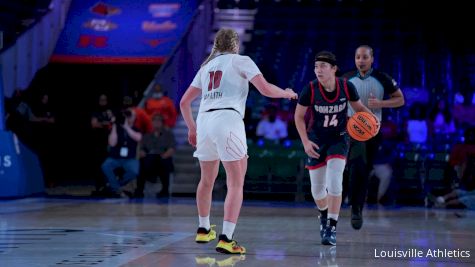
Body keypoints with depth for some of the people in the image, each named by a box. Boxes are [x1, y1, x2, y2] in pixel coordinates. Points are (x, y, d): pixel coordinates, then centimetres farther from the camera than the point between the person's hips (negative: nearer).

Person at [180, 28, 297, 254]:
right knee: (236, 184, -5)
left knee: (207, 180, 23)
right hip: (227, 119, -6)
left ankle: (203, 230, 36)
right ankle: (225, 239, -17)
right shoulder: (240, 60, 9)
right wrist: (286, 93, 18)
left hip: (204, 119, 6)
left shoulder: (207, 65, 24)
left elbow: (184, 102, 24)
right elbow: (265, 89, -1)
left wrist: (191, 128, 36)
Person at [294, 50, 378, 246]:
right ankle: (324, 216, 39)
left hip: (339, 139, -1)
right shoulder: (310, 89, -17)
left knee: (334, 183, -18)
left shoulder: (346, 87, -15)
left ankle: (331, 228, -11)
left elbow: (359, 107, 3)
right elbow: (299, 116, -4)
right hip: (317, 140, 1)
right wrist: (305, 142, -12)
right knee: (317, 189, 7)